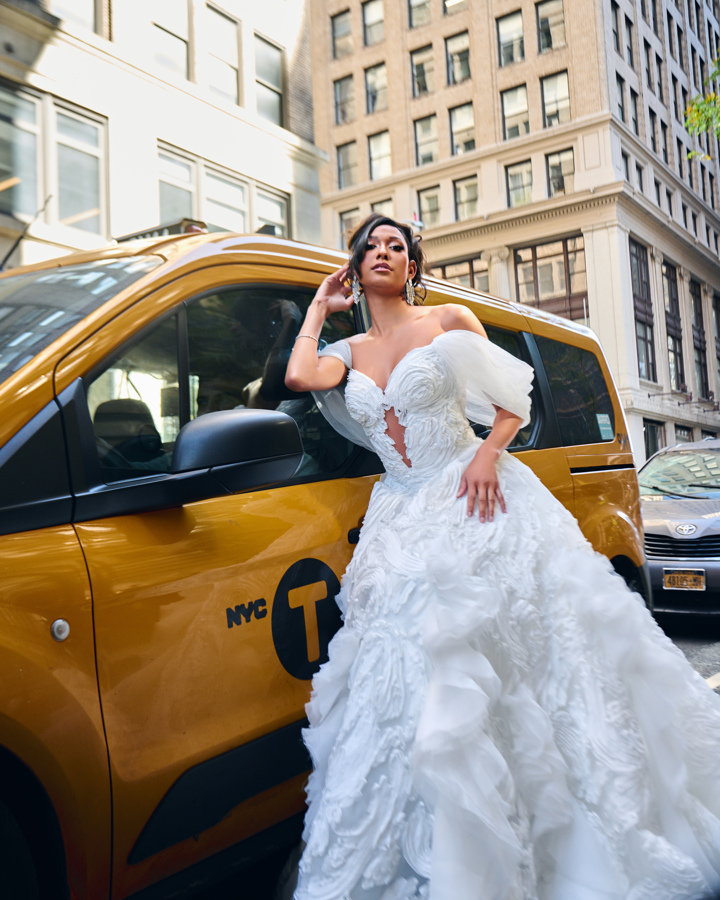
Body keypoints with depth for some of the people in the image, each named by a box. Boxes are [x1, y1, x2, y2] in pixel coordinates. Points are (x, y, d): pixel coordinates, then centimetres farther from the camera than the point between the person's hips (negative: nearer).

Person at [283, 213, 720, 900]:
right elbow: (299, 377, -8)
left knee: (537, 653, -5)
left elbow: (514, 402, 5)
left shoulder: (448, 322, 6)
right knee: (414, 682, -2)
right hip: (403, 521, 3)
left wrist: (488, 453, -15)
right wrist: (320, 306, 8)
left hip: (475, 504, -3)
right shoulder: (349, 352, 14)